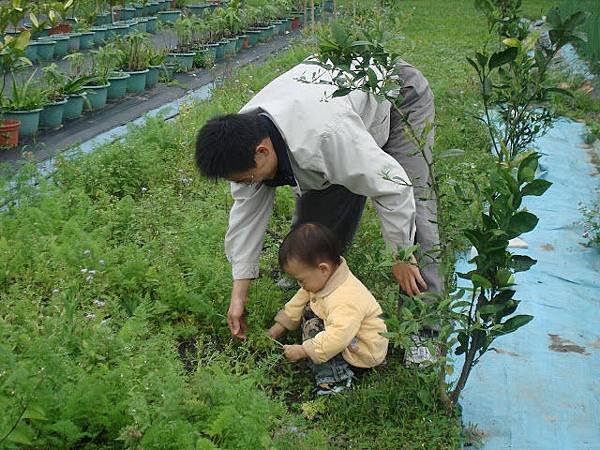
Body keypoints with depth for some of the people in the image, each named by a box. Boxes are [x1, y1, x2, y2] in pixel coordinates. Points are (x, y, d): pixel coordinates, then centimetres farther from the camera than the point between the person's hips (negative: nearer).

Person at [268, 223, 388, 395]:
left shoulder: (346, 301, -36)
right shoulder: (321, 279, -7)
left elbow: (337, 338, -41)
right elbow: (299, 301, 7)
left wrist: (302, 351, -31)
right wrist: (278, 327, 7)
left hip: (364, 354, -10)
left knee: (313, 329, -22)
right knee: (308, 312, 4)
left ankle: (333, 378, -19)